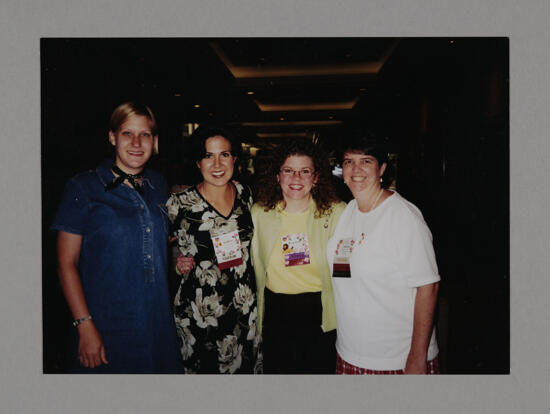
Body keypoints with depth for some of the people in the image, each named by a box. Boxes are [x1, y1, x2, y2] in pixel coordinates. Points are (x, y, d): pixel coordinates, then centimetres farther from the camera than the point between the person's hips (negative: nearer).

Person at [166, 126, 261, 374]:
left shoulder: (245, 195, 0)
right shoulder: (180, 204, -11)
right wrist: (179, 265, -15)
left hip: (245, 306, 4)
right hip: (199, 311, -3)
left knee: (247, 367, 16)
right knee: (203, 369, 10)